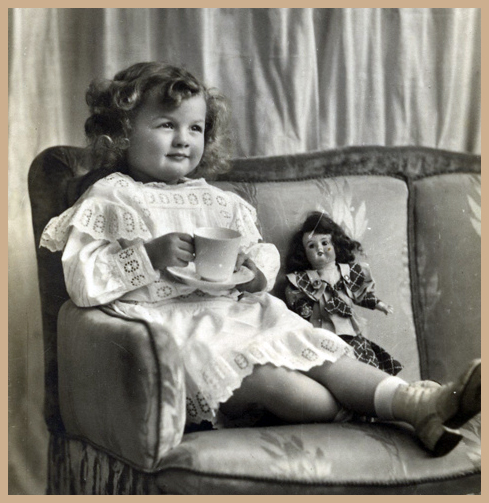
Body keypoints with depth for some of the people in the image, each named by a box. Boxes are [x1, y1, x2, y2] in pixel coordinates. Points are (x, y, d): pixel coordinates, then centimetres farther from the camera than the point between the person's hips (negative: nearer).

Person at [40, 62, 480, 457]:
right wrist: (151, 254, -21)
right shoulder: (109, 200, 1)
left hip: (239, 309, 7)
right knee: (270, 379, -29)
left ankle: (417, 401, -26)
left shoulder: (213, 200, 21)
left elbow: (262, 250, 24)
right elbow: (82, 281, -11)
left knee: (322, 349, -14)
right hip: (180, 328, -7)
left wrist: (258, 272, -2)